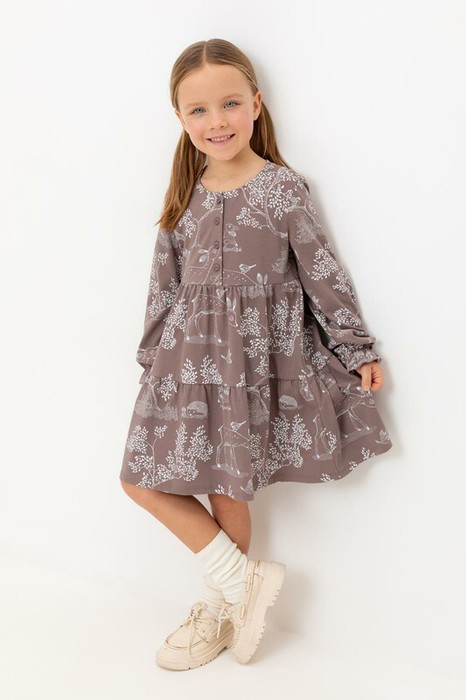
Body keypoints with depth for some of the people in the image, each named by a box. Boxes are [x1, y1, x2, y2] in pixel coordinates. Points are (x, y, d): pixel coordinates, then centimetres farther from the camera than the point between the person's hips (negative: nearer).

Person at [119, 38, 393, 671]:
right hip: (188, 356, 6)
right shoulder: (186, 195, 6)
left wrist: (357, 350, -2)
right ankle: (242, 579, 18)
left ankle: (221, 610, 26)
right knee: (141, 481, 6)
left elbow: (324, 274, -5)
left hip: (255, 355, -5)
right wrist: (153, 358, 14)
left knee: (228, 490, 3)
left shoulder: (283, 187, -7)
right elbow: (165, 283, 11)